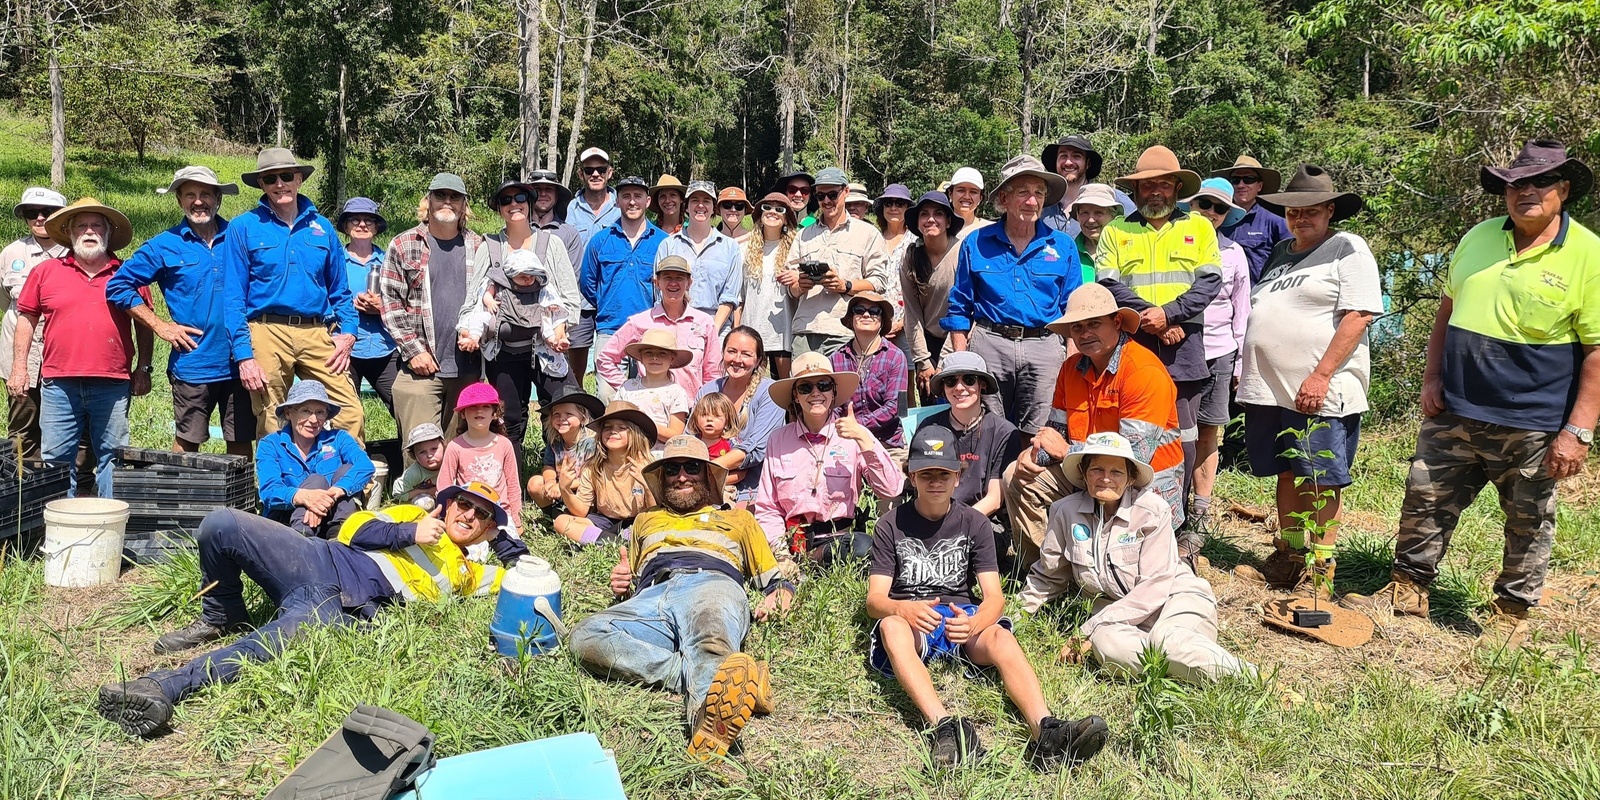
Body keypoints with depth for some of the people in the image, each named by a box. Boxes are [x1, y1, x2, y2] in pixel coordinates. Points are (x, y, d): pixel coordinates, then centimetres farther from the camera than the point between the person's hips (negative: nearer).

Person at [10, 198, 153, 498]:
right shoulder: (45, 272, 9)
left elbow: (144, 324, 12)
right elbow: (26, 319, 13)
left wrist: (143, 369, 7)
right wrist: (19, 369, 7)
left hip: (113, 385, -1)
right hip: (59, 385, 1)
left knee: (112, 458, 5)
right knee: (56, 460, 4)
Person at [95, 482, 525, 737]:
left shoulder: (466, 573, 24)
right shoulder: (411, 515, 26)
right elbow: (354, 529, 13)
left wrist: (503, 537, 16)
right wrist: (408, 534, 1)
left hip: (346, 609, -3)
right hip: (320, 561, 3)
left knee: (264, 646, -34)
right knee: (222, 524, -18)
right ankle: (220, 617, 6)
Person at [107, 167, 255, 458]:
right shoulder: (165, 246, 4)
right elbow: (118, 286, 6)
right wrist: (160, 325, -1)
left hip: (240, 365, 1)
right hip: (192, 365, -1)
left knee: (242, 442, 6)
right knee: (187, 444, 6)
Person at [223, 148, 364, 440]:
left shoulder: (322, 227, 13)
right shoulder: (243, 227, 4)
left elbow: (339, 289, 18)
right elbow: (233, 297, 1)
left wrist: (348, 332, 2)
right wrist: (243, 355, -8)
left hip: (318, 334, 2)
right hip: (267, 333, -2)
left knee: (350, 411, -11)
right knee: (271, 425, 4)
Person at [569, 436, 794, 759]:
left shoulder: (736, 518, 34)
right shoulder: (646, 520, 42)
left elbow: (777, 582, 29)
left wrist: (777, 599, 4)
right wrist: (620, 584, 16)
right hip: (649, 599, 3)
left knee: (710, 646, -42)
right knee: (585, 636, -34)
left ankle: (709, 709, -75)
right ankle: (712, 679, -44)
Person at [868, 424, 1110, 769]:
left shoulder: (974, 524, 7)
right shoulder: (891, 526, 3)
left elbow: (994, 596, -3)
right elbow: (875, 599, -5)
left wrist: (974, 623, -28)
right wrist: (904, 609, -30)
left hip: (963, 618, 2)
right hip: (911, 623, -1)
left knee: (1000, 636, -32)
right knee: (890, 626, -37)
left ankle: (1044, 730, -56)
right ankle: (943, 726, -57)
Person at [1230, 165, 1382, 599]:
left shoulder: (1347, 249, -4)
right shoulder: (1281, 252, 19)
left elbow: (1357, 316, -14)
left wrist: (1321, 375, -21)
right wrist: (1250, 371, 19)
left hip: (1320, 393, -7)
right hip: (1270, 389, 7)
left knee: (1320, 482, -1)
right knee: (1287, 474, 14)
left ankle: (1320, 572, 8)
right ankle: (1288, 559, 24)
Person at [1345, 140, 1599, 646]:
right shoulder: (1478, 238, 6)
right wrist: (1432, 379, 6)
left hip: (1532, 427, -4)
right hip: (1454, 414, 5)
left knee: (1528, 523, 10)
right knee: (1425, 501, 11)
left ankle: (1513, 612, 27)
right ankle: (1409, 589, 27)